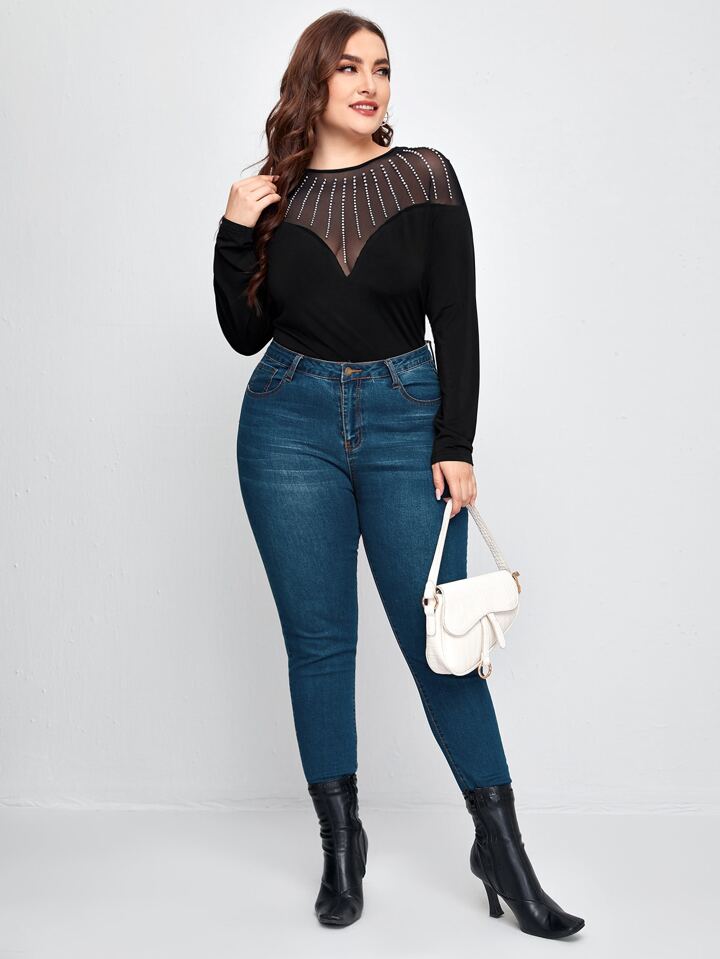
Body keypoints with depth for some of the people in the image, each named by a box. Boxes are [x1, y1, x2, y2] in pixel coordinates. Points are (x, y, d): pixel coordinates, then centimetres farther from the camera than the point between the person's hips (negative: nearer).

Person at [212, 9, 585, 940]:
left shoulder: (426, 176, 2)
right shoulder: (274, 192, 6)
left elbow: (456, 321, -2)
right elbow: (246, 334, 6)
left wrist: (457, 445, -8)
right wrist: (236, 234, -6)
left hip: (406, 418, -1)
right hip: (291, 420, 2)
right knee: (318, 640, 5)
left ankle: (501, 846, 10)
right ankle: (340, 844, 18)